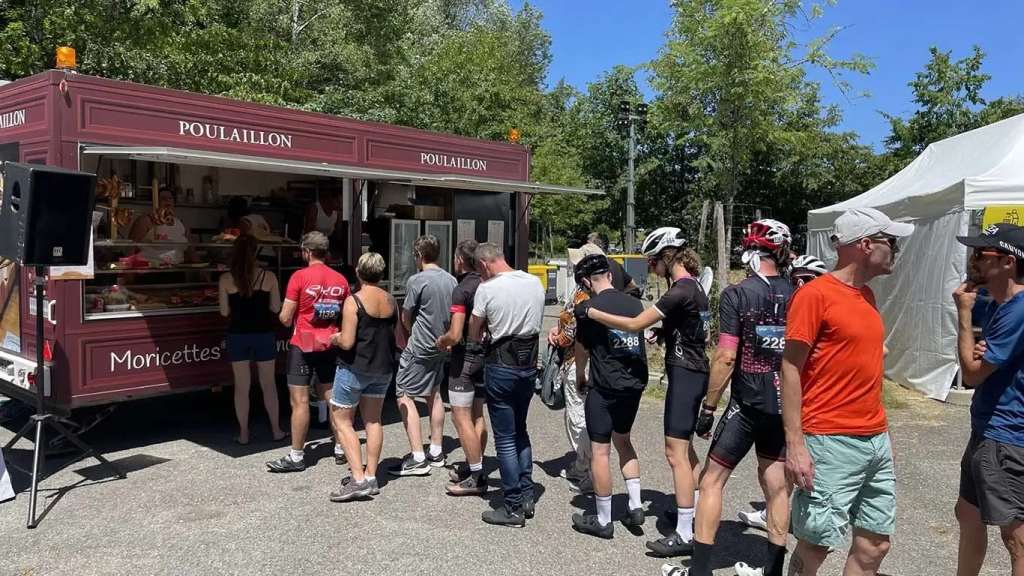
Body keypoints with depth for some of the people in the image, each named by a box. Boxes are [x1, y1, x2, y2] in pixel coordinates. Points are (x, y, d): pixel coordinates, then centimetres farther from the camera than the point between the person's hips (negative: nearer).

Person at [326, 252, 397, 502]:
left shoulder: (354, 301, -16)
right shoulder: (391, 301, 3)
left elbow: (347, 342, -20)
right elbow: (396, 338, 12)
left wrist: (336, 338, 0)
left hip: (354, 368, -6)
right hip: (383, 369, 6)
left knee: (341, 420, 4)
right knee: (373, 421, 14)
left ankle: (358, 479, -4)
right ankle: (371, 478, 15)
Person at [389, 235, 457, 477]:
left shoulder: (417, 280, -14)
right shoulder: (451, 280, 3)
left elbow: (406, 318, -4)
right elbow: (454, 315, 10)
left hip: (419, 348, -8)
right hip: (442, 346, 8)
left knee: (405, 397, -2)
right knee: (434, 394, 19)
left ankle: (417, 459, -6)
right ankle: (436, 452, 26)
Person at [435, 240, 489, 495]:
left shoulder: (461, 290, -18)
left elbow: (455, 335, -23)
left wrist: (441, 341, -2)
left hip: (465, 358, -8)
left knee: (461, 418, -2)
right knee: (476, 415, 15)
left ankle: (476, 477, 0)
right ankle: (473, 467, 23)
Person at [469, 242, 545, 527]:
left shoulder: (487, 288, -12)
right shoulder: (535, 282, 2)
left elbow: (474, 330, 0)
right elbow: (537, 321, 10)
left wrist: (475, 343, 20)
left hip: (501, 367, -6)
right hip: (530, 364, 6)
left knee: (505, 438, 3)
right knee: (520, 431, 20)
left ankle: (514, 508, 8)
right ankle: (526, 497, 24)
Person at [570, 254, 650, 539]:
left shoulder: (589, 308, -11)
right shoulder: (635, 304, 4)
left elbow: (582, 350, 1)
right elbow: (637, 338, 13)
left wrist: (579, 378, 19)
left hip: (605, 387, -6)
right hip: (635, 383, 7)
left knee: (600, 451, 3)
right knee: (623, 440, 23)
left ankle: (603, 521, 10)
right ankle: (635, 507, 22)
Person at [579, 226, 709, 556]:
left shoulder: (680, 291, -20)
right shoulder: (694, 287, 10)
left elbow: (634, 325, -23)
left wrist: (590, 313, -16)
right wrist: (666, 334, 12)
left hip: (685, 375, -10)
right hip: (694, 372, 10)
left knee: (676, 453, -7)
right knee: (684, 446, 20)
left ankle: (685, 535, -3)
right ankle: (695, 511, 32)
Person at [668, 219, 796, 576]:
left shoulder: (736, 294, -12)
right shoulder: (797, 297, 3)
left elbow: (725, 358, -16)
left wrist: (708, 407, -9)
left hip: (747, 404, -5)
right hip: (785, 405, 5)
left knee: (712, 481, 5)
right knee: (777, 485, 13)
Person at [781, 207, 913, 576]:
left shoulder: (867, 295, 13)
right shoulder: (815, 294, -12)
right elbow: (790, 369, -13)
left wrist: (880, 433, 16)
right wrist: (795, 445, -18)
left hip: (875, 441, 8)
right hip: (830, 442, -8)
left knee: (875, 543, 13)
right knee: (815, 544, 2)